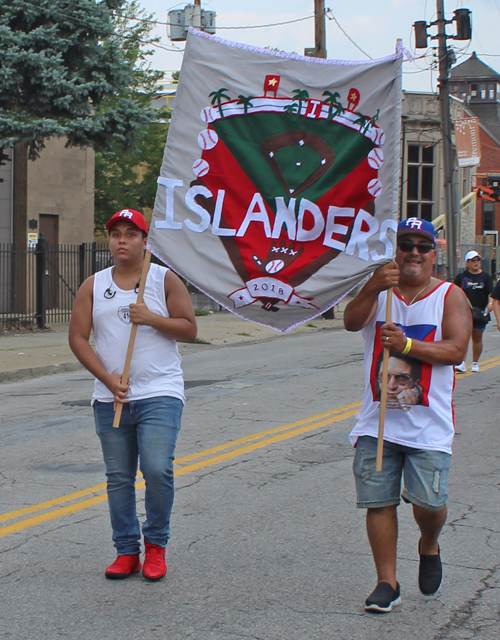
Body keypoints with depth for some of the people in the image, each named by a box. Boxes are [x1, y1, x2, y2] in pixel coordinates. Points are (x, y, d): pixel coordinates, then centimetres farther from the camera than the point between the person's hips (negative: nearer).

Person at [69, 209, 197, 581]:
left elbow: (190, 329, 1)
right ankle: (127, 551, 17)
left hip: (160, 393, -3)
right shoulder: (93, 287, 8)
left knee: (157, 469, -15)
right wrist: (107, 378, -8)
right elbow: (78, 337, 3)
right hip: (110, 398, 3)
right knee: (119, 478, 7)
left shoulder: (165, 280, 3)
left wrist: (151, 319, -14)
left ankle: (156, 546, 3)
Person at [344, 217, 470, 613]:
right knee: (378, 501, 0)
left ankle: (429, 546, 27)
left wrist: (408, 345, -22)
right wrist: (373, 289, -29)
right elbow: (352, 322, -11)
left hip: (429, 422, -2)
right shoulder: (379, 291, 8)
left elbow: (457, 349, -8)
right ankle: (387, 583, 10)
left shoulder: (450, 296, 4)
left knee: (428, 502, -7)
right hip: (377, 419, 2)